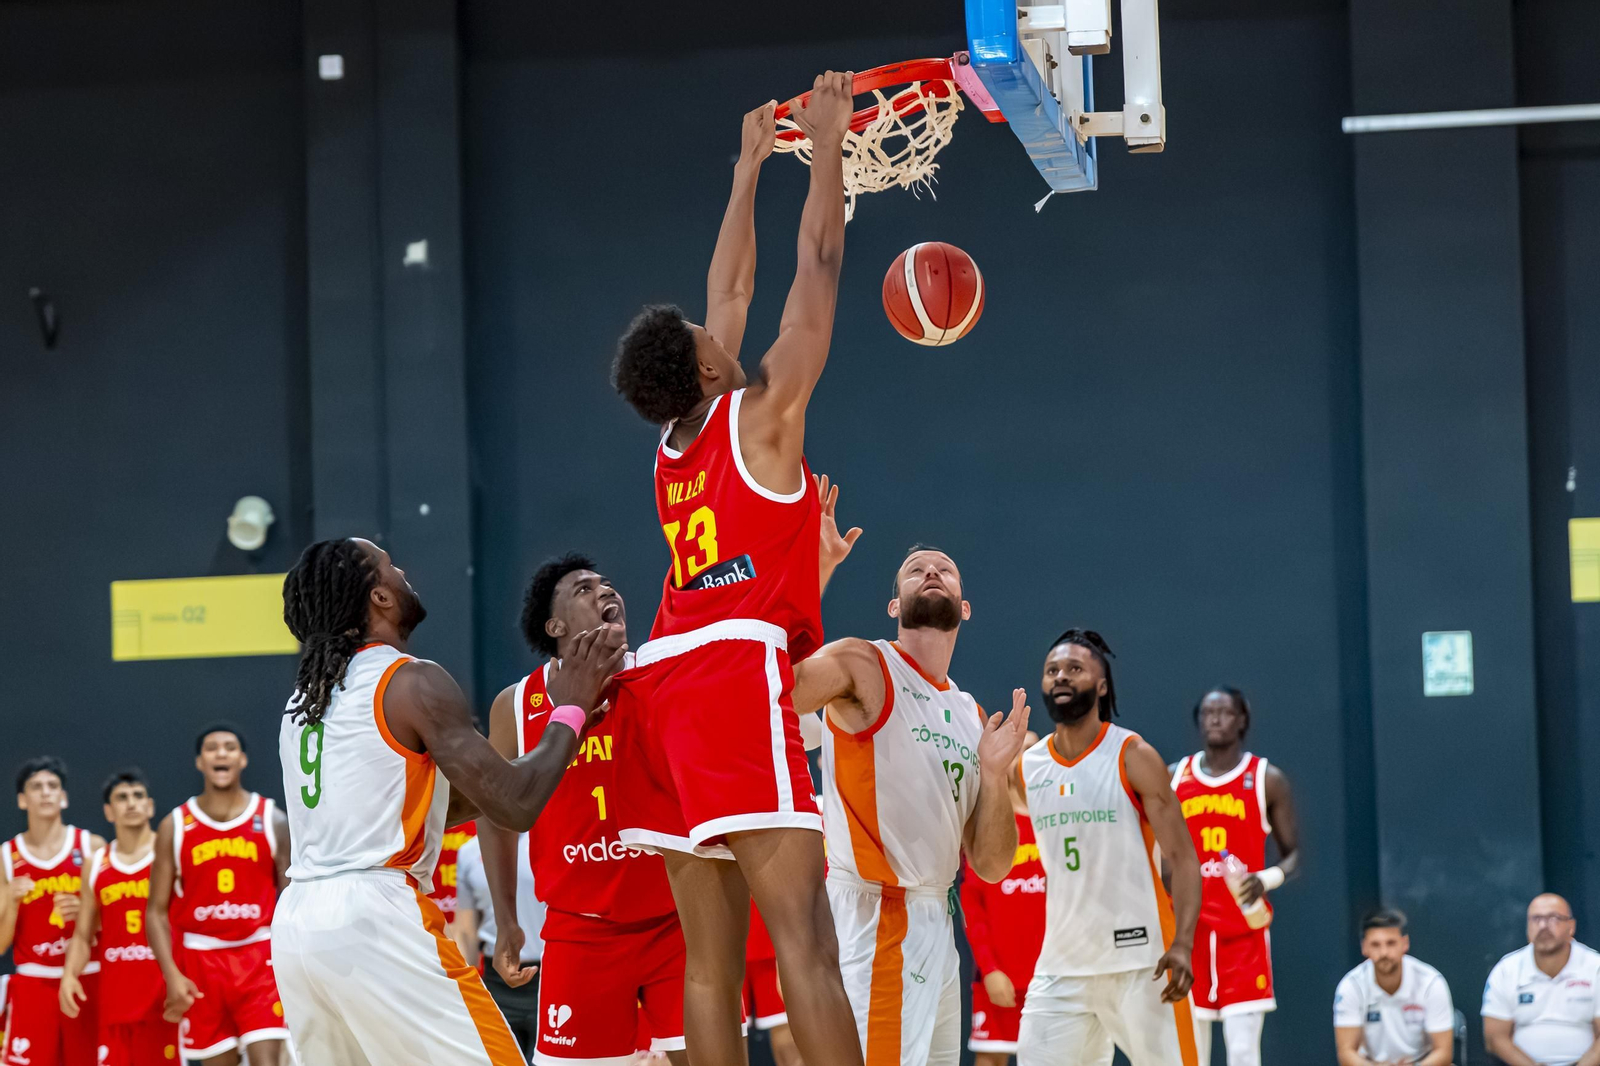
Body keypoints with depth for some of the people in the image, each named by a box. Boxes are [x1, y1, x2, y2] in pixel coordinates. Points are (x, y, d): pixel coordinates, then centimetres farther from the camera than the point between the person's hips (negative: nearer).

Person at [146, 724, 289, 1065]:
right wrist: (172, 975, -10)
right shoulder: (175, 826, 2)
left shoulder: (272, 820, 2)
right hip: (202, 960, 1)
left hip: (260, 959, -1)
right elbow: (157, 911, 2)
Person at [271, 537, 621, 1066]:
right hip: (377, 921, -8)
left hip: (295, 923, 8)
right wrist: (571, 710, 4)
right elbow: (515, 805, -9)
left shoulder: (305, 698, 19)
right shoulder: (414, 682, -5)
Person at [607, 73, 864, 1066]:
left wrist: (750, 169, 41)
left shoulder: (677, 440, 20)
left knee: (712, 961, 3)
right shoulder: (761, 416, 3)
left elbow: (733, 289, 32)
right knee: (803, 938, -18)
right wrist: (827, 143, 16)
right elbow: (819, 267, 7)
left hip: (666, 684, 8)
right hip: (737, 674, -8)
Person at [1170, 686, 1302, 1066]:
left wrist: (1267, 879, -17)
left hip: (1244, 930, -3)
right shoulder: (1173, 778, 9)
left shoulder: (1267, 779, 1)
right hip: (1187, 928, 3)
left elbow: (1293, 854, 3)